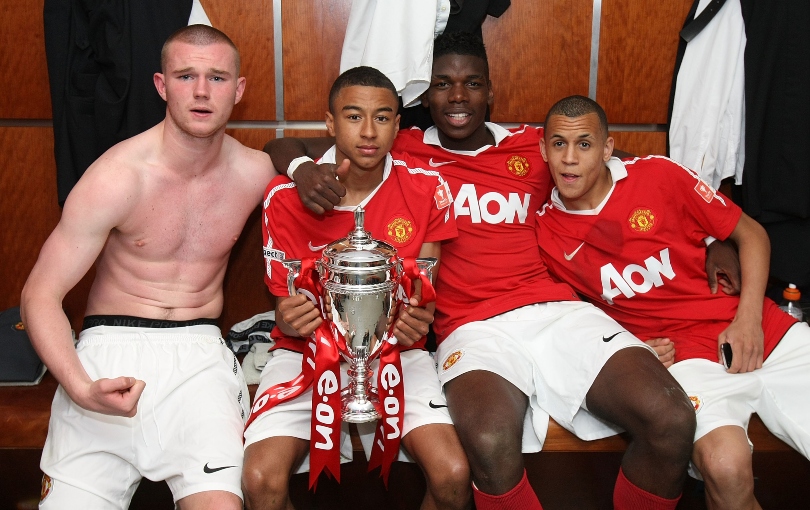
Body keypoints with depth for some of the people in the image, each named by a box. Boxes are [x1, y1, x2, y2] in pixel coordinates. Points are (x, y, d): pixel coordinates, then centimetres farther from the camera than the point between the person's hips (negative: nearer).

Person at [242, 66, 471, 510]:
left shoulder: (427, 188, -3)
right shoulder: (286, 196, -6)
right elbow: (285, 302, 0)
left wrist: (418, 318, -19)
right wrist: (289, 319, -25)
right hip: (308, 352, 0)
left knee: (453, 474, -22)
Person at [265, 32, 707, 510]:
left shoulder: (536, 146, 19)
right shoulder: (403, 151, 15)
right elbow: (282, 146, 18)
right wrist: (304, 168, -7)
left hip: (558, 309, 3)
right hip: (474, 326, -2)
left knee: (672, 420, -23)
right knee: (490, 446, -36)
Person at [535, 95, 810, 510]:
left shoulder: (657, 175, 1)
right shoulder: (545, 231, 2)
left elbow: (751, 234, 9)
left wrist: (749, 319, -4)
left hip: (761, 331, 2)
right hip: (681, 354, -1)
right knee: (726, 467, -31)